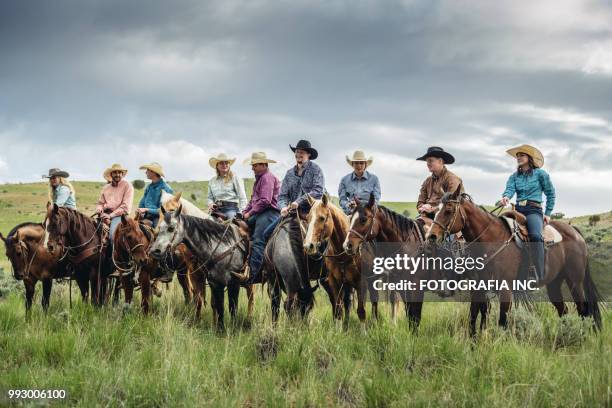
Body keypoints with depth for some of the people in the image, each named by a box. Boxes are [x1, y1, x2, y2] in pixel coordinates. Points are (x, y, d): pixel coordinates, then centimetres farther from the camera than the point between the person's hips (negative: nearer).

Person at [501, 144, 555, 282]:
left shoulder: (540, 173, 6)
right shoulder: (514, 176, 17)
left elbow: (550, 194, 9)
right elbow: (509, 188, -2)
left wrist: (548, 213, 3)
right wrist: (506, 197, -26)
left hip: (534, 210, -5)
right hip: (518, 210, 6)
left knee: (535, 235, -34)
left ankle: (540, 277, -40)